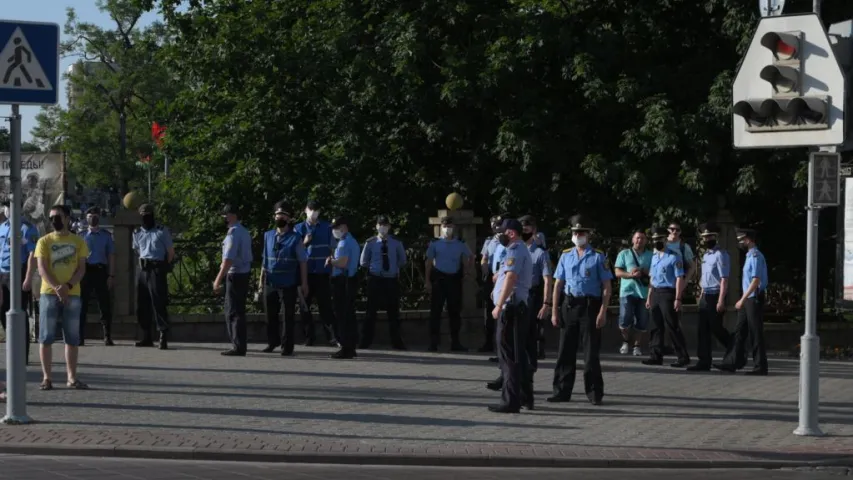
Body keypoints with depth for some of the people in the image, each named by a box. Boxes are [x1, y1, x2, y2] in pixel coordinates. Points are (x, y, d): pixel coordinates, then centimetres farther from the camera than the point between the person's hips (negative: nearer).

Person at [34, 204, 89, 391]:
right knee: (46, 337, -2)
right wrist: (57, 288, -19)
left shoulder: (78, 242, 9)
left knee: (72, 338, 3)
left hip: (72, 294, 1)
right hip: (49, 293, -1)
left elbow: (81, 268, 3)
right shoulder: (44, 242, 4)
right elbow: (42, 269, -4)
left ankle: (72, 377, 9)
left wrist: (68, 286, -15)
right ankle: (46, 377, 2)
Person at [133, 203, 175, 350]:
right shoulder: (137, 233, 13)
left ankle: (163, 336, -16)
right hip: (142, 270, 6)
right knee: (142, 305, 7)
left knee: (158, 304, -13)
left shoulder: (162, 231, 0)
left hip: (157, 270, -6)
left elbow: (171, 252, 3)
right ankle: (146, 337, 15)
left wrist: (163, 269, 4)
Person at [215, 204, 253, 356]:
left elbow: (228, 259, -23)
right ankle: (239, 344, 20)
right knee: (237, 311, 16)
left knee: (234, 312, -6)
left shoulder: (233, 233, -17)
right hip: (244, 274, 10)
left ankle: (238, 348, -6)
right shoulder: (244, 232, 15)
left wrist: (218, 279, -22)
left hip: (235, 275, -10)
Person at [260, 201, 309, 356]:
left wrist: (304, 283, -6)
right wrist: (261, 279, 14)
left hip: (288, 284, -4)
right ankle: (272, 342, 31)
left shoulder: (295, 238, -4)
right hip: (270, 283, 4)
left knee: (289, 315, 3)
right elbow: (265, 260, 15)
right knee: (271, 314, 14)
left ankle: (287, 346, 13)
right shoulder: (268, 236, 9)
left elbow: (303, 261, -3)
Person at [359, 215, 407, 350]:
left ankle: (396, 342, 14)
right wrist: (374, 268, 1)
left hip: (392, 280, 1)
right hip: (375, 280, -1)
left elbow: (402, 261, 13)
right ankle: (365, 342, 7)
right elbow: (363, 262, 6)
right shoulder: (370, 243, -1)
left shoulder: (396, 243, 2)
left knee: (393, 312, 7)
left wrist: (393, 268, 3)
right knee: (371, 311, 1)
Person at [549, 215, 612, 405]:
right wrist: (554, 311, 5)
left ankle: (594, 394, 9)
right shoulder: (566, 256, 9)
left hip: (590, 306, -4)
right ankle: (562, 391, 13)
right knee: (565, 350, 6)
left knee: (591, 352, 1)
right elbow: (558, 284, 10)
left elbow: (606, 287, -4)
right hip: (569, 305, 4)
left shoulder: (598, 257, -2)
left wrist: (603, 312, -12)